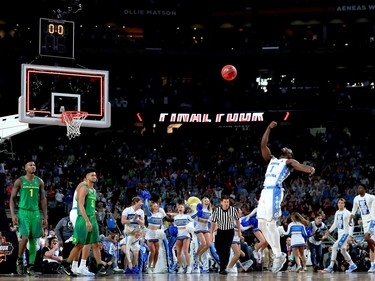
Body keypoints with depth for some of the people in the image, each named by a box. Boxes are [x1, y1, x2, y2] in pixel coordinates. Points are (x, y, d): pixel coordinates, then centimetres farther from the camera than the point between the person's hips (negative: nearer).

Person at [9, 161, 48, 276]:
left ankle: (31, 268, 8)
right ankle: (20, 260, 5)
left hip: (35, 213, 4)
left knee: (33, 240, 3)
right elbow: (12, 198, 1)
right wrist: (13, 215, -10)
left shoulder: (39, 181, 9)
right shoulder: (19, 181, -1)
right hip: (23, 212, -4)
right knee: (25, 237, -18)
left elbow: (43, 199, 13)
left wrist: (45, 217, 8)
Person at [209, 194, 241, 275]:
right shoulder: (217, 211, -12)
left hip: (230, 232, -2)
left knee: (226, 249, -15)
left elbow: (237, 220, 6)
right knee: (219, 250, 6)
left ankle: (223, 268, -15)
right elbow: (213, 223, -2)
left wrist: (239, 231, 13)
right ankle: (222, 265, 32)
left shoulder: (233, 210, -12)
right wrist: (211, 234, -5)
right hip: (220, 231, 2)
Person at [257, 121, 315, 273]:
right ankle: (277, 253, 7)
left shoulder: (289, 162, 13)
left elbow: (301, 166, -4)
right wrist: (269, 128, 17)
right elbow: (263, 145, 23)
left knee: (271, 222, -16)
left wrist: (310, 169, -27)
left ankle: (279, 256, -13)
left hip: (275, 191, -7)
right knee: (261, 223, 2)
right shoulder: (272, 159, 30)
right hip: (265, 191, 7)